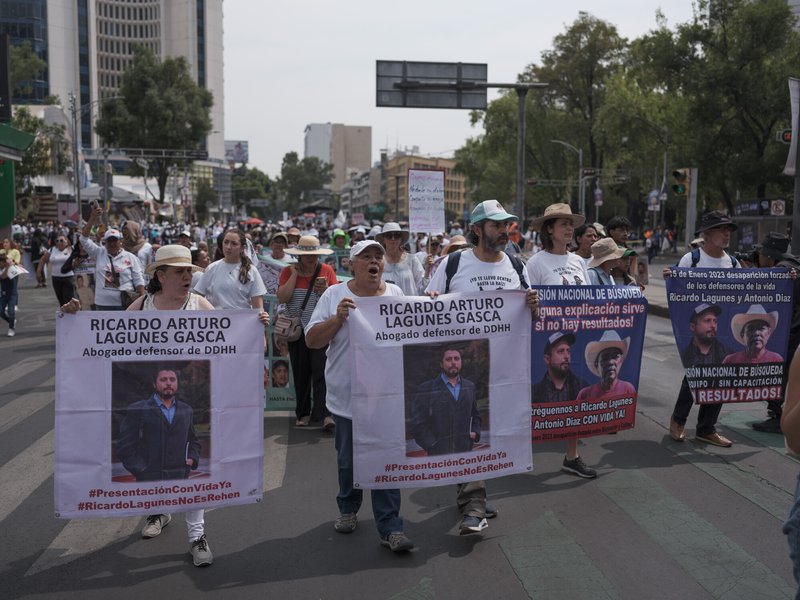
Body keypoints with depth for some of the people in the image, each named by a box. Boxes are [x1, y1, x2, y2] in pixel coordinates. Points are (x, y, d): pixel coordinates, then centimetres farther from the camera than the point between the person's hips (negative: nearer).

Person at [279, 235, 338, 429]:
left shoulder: (327, 270, 2)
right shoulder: (288, 271, 2)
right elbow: (282, 298, -10)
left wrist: (325, 290, -21)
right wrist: (295, 274, -11)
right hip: (297, 331, 2)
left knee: (321, 372, -10)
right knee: (300, 374, 8)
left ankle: (323, 413, -13)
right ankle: (303, 413, 19)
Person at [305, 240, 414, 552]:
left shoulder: (396, 294, 6)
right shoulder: (334, 295, -1)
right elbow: (312, 340, -3)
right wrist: (338, 319, -17)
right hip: (348, 395, 0)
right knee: (348, 459, 15)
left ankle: (390, 527, 6)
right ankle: (348, 509, 38)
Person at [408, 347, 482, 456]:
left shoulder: (469, 386, 11)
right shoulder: (426, 389, -4)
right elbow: (416, 425, -7)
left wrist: (475, 432, 6)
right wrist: (434, 446, -13)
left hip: (466, 453, 4)